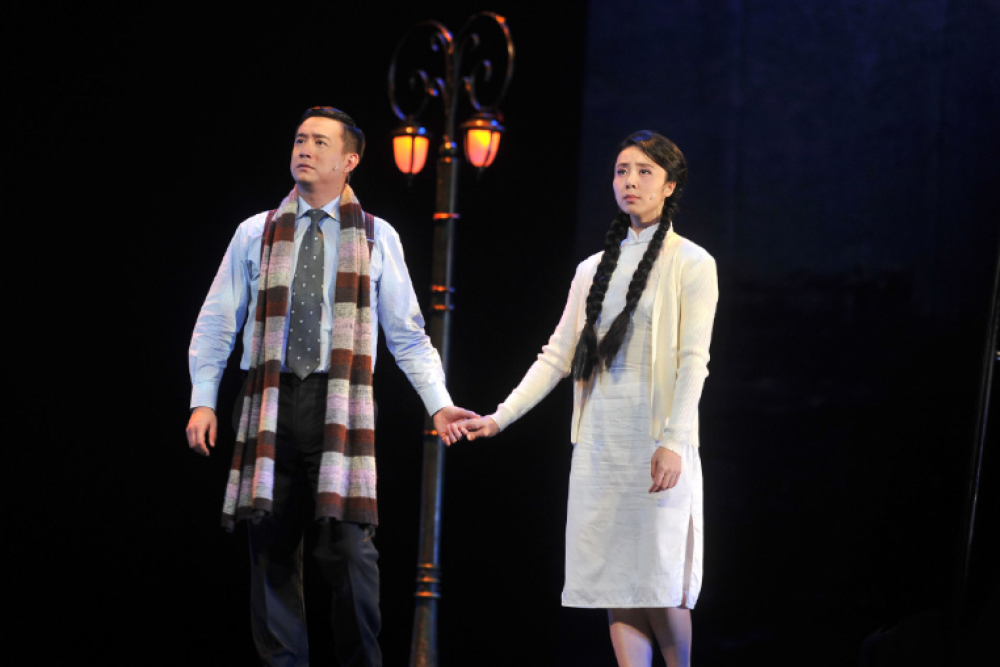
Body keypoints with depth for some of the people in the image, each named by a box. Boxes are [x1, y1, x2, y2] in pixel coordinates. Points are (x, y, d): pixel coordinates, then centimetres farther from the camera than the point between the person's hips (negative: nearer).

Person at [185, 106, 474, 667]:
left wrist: (439, 404, 1)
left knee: (348, 546, -10)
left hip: (341, 404, -2)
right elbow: (217, 322, 14)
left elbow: (407, 333, 11)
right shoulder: (255, 235, 13)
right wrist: (203, 399, 4)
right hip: (270, 404, 2)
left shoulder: (378, 238, 11)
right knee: (273, 546, 1)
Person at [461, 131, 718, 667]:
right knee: (615, 589, 1)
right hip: (599, 443, 5)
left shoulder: (690, 264, 1)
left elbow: (693, 360, -8)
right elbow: (557, 356, 16)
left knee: (661, 588, -10)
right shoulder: (592, 270, 17)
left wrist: (673, 441, -18)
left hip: (657, 442, -5)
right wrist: (500, 418, 7)